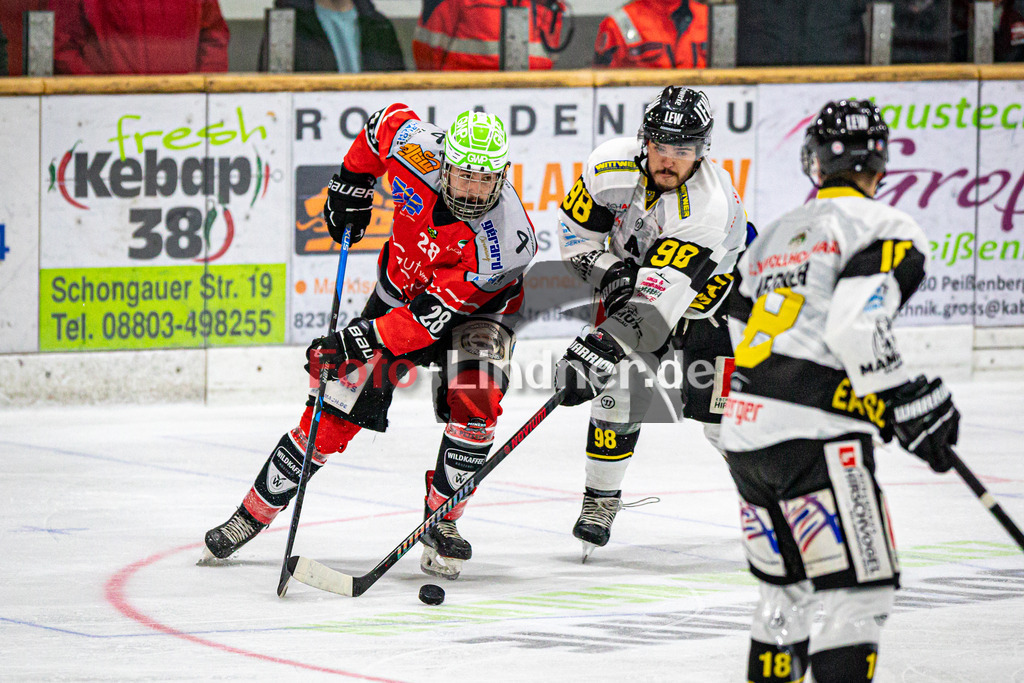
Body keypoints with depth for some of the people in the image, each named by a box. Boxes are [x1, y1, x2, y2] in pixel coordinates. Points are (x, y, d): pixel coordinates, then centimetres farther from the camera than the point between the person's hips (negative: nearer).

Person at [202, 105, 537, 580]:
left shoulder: (505, 240, -36)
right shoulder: (416, 150, -28)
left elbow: (433, 315, -37)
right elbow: (389, 120, -1)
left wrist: (360, 341, -42)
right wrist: (352, 184, 3)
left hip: (474, 311, -3)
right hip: (399, 289, 3)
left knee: (474, 401, -29)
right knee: (335, 407, -5)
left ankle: (442, 519, -8)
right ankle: (255, 512, 8)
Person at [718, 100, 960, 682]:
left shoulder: (775, 237, 24)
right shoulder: (888, 230, -1)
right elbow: (856, 327, -18)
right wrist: (911, 403, -9)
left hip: (744, 434, 8)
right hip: (813, 437, -8)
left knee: (788, 590, 22)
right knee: (862, 595, -7)